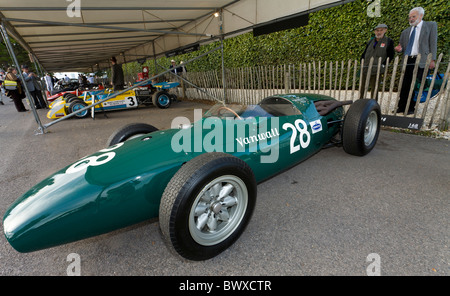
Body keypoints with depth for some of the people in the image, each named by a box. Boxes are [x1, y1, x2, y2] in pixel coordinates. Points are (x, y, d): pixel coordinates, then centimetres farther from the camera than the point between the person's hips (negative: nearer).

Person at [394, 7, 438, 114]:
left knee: (416, 85, -5)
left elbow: (433, 43, 1)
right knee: (404, 86, 0)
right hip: (407, 61, 4)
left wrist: (432, 60, -9)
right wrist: (399, 49, -1)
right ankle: (402, 107, 5)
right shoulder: (406, 31, 19)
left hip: (421, 61, -4)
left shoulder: (431, 25, 8)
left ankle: (411, 108, 0)